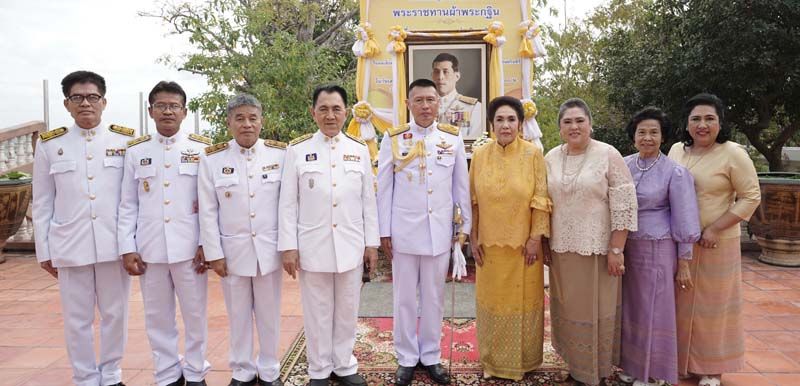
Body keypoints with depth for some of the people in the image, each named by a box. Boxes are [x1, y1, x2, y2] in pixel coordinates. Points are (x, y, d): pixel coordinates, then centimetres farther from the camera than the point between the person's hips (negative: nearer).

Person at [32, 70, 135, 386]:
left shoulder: (126, 141, 3)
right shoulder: (49, 145, 6)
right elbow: (42, 203, 8)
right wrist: (44, 251, 5)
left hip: (115, 244, 0)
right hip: (70, 247, 1)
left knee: (115, 314, 9)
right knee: (77, 320, 8)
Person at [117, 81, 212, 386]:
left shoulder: (202, 148, 2)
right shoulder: (135, 151, 7)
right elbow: (128, 205, 7)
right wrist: (127, 249, 0)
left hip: (189, 247, -2)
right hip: (150, 249, 2)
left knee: (195, 314, 8)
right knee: (158, 317, 11)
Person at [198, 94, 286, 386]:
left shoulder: (281, 153, -2)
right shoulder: (212, 158, -2)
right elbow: (208, 211, -1)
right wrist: (213, 253, -4)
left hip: (269, 249, 0)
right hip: (232, 250, 0)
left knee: (269, 313, 11)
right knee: (238, 314, 12)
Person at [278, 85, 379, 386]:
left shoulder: (359, 149, 5)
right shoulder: (297, 149, -1)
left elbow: (368, 200, 6)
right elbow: (288, 203, -1)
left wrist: (371, 243, 4)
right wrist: (288, 246, -5)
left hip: (351, 245, 2)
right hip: (313, 245, -1)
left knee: (347, 310, 12)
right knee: (317, 312, 10)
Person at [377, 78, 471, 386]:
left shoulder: (453, 138, 3)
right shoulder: (393, 138, -2)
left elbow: (462, 185, 7)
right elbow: (384, 188, 0)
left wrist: (466, 225, 7)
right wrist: (384, 231, -1)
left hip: (439, 231, 1)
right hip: (404, 231, -1)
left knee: (434, 297, 12)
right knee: (404, 298, 9)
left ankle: (431, 356, 28)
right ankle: (407, 358, 25)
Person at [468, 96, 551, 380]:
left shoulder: (533, 153, -6)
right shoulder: (480, 155, 1)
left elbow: (541, 199, -7)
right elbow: (474, 201, 2)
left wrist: (536, 237, -11)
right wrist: (473, 238, 0)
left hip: (523, 243, -2)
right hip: (490, 243, 2)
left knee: (523, 300, 10)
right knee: (492, 300, 13)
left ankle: (523, 359, 30)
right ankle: (493, 360, 30)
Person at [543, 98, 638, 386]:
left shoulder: (608, 155, -8)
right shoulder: (551, 158, 5)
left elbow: (624, 205, -10)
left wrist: (616, 249, -13)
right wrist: (544, 244, 10)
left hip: (597, 249, -4)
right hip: (562, 250, 4)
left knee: (595, 309, 7)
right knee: (568, 307, 13)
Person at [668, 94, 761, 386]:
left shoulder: (732, 153, -11)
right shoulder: (676, 150, 4)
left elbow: (751, 197, -11)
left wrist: (715, 229, -17)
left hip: (715, 243, -4)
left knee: (711, 304, 8)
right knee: (681, 302, 12)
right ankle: (681, 360, 28)